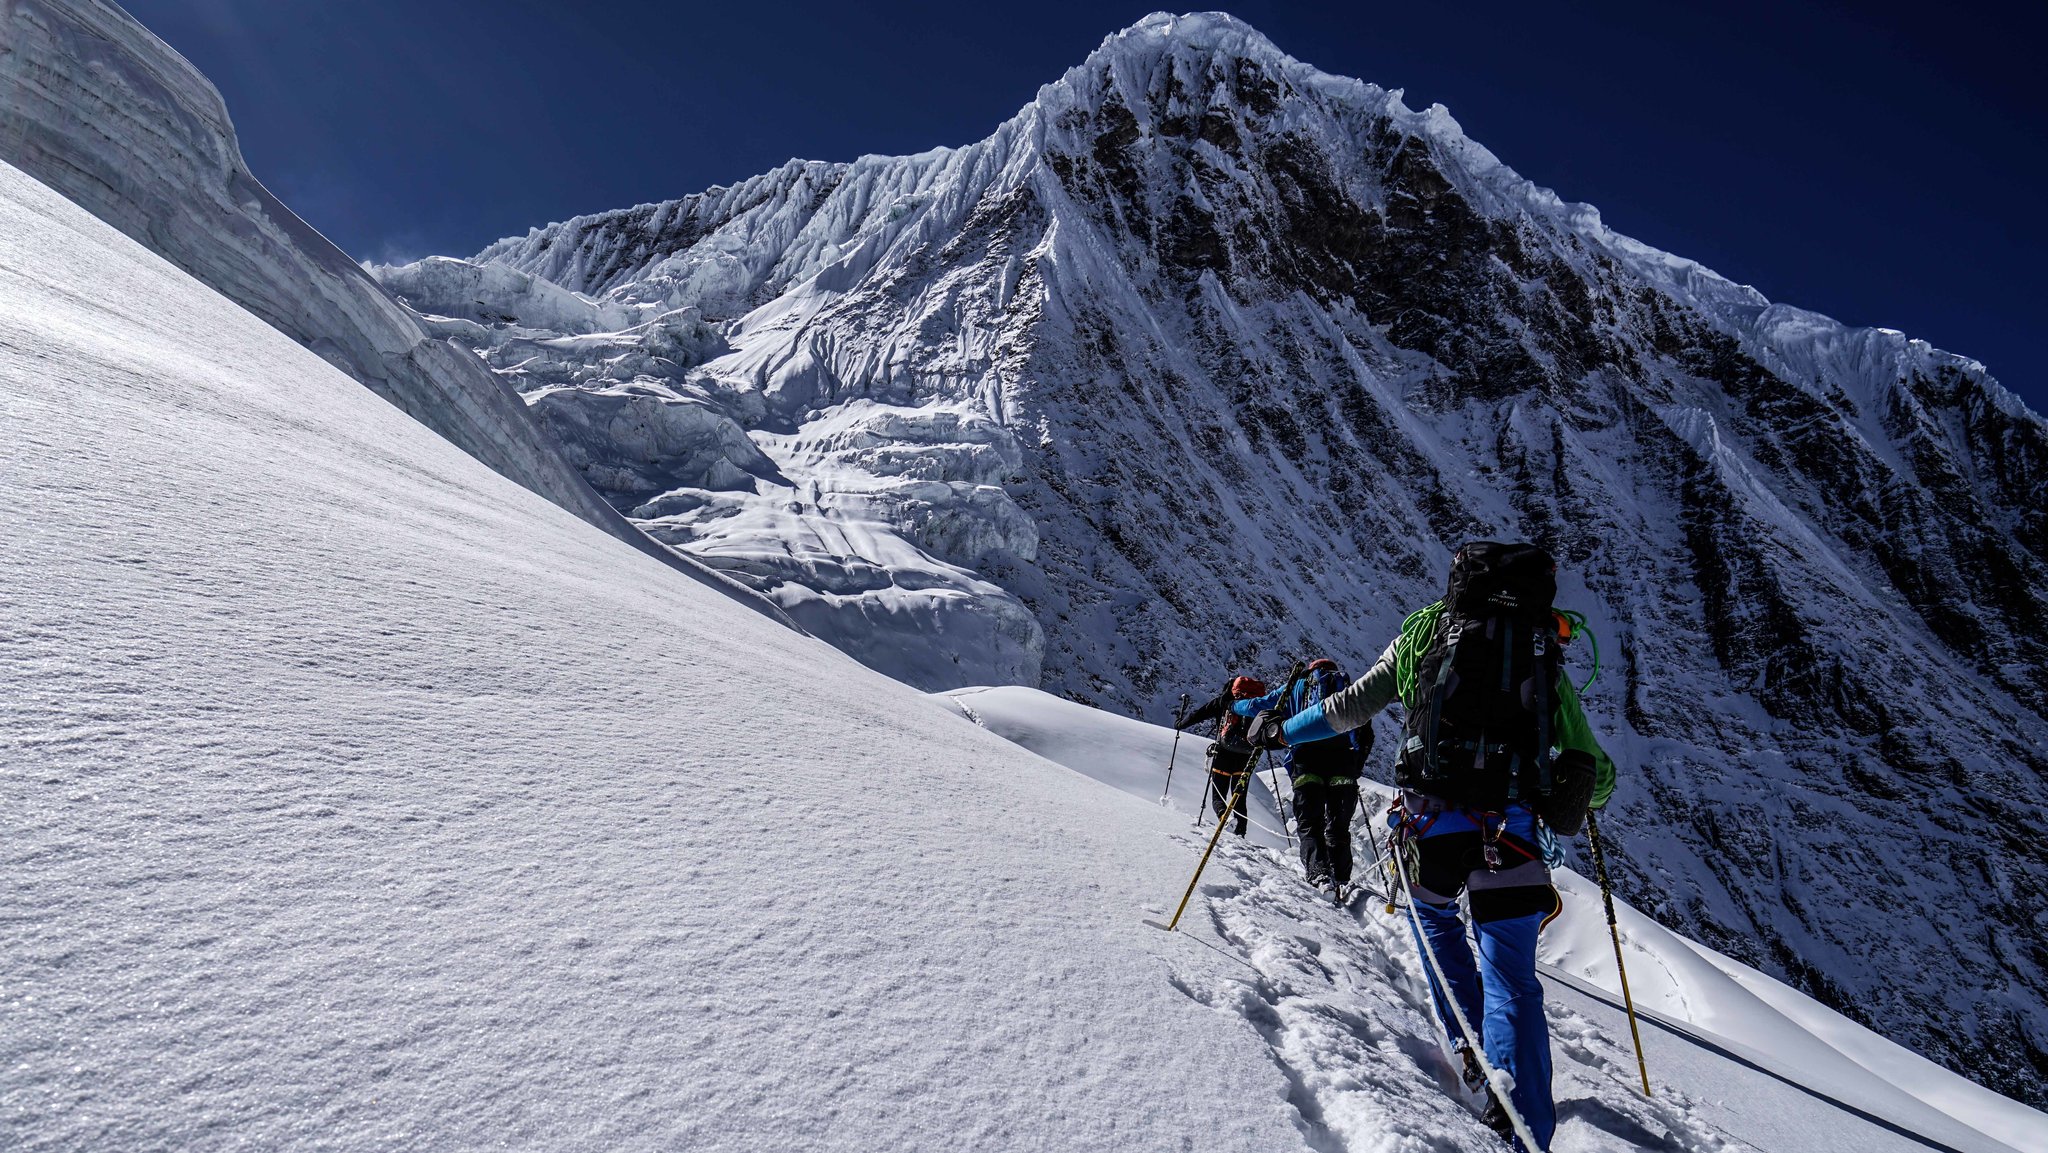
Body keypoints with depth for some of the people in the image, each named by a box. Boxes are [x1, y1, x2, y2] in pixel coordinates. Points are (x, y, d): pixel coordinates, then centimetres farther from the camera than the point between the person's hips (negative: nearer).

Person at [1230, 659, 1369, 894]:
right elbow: (1366, 734, 20)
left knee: (1309, 824, -1)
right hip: (1343, 760, 2)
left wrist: (1235, 706, 43)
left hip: (1307, 760, -1)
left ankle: (1319, 875, -19)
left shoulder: (1297, 687, 22)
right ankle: (1342, 879, 1)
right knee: (1338, 827, 9)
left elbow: (1260, 705, 26)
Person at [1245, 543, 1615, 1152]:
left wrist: (1281, 730, 24)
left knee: (1434, 915, 30)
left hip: (1432, 820, -1)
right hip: (1512, 832, 1)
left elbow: (1352, 706, 10)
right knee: (1513, 982, 11)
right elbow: (1596, 771, 18)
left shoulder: (1429, 629, 11)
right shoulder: (1547, 662, 16)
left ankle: (1470, 1046, 28)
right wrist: (1582, 795, 42)